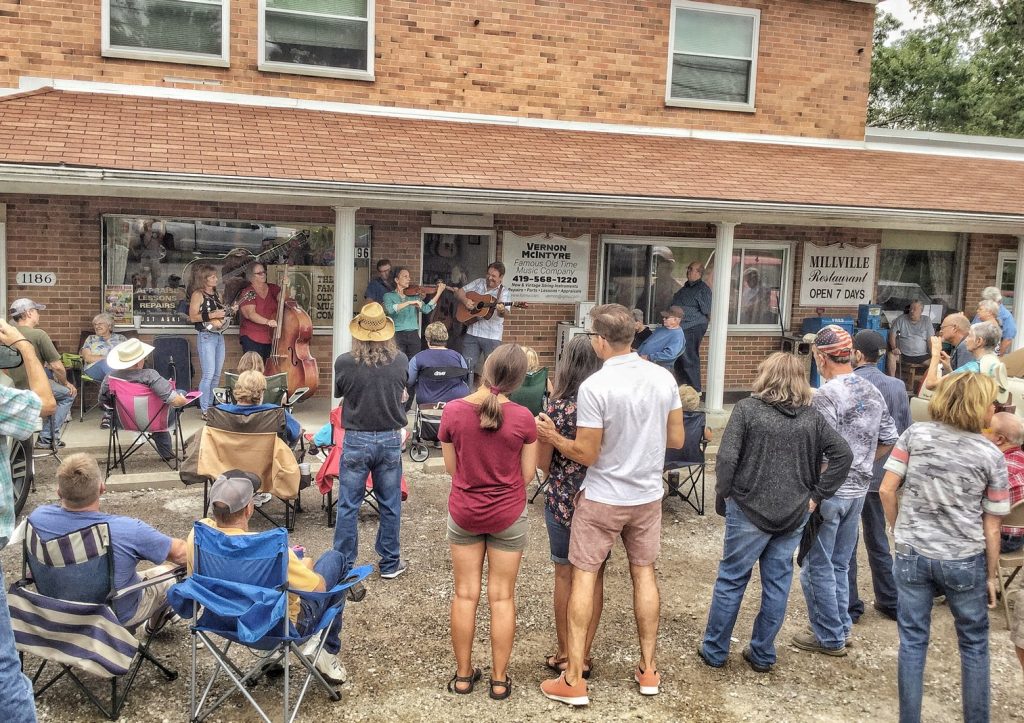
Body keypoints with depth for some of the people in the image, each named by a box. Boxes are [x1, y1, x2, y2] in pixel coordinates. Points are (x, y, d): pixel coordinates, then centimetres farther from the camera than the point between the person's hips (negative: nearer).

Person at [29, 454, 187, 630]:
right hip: (122, 618, -4)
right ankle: (155, 620, 49)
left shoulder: (37, 518, -23)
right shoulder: (128, 530, -36)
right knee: (173, 566, 21)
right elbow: (180, 553, -20)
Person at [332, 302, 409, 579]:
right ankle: (390, 563, 24)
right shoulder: (400, 361, -9)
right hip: (390, 440, 1)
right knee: (390, 506, 13)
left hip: (356, 440, -1)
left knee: (348, 506, 9)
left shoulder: (344, 363, -13)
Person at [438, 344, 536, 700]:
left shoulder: (452, 411, -13)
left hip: (463, 513, 1)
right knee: (502, 597, 9)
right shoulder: (522, 417, -16)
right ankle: (499, 679, 19)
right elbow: (527, 474, -7)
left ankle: (463, 674, 23)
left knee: (465, 595, 13)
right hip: (508, 515, -1)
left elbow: (451, 467, -3)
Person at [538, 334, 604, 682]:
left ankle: (564, 655, 22)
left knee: (565, 576, 11)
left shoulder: (557, 406, -14)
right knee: (594, 578, 13)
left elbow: (543, 464, -7)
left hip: (563, 501, -2)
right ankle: (584, 656, 22)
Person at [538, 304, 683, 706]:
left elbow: (586, 455, -16)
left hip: (602, 499, -5)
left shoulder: (594, 387, -21)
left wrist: (551, 437, -1)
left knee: (584, 578, 5)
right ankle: (648, 670, 25)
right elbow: (677, 439, 4)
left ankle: (574, 681, 10)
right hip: (648, 496, 5)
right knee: (644, 574, 16)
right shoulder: (664, 378, -4)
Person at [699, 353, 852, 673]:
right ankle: (762, 654, 22)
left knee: (731, 580, 8)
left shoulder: (747, 409, -8)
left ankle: (714, 650, 18)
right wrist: (816, 494, 2)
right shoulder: (812, 417, 4)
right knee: (777, 583, 13)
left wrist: (723, 491, 0)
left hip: (749, 511, -3)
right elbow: (843, 455, 0)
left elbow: (726, 458, -15)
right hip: (793, 515, 4)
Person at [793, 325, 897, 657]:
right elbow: (888, 439, 12)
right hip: (859, 490, 8)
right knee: (840, 564, 20)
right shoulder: (872, 391, 5)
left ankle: (828, 637, 15)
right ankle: (841, 628, 30)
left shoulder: (827, 395, -19)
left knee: (818, 566, 6)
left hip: (829, 492, -8)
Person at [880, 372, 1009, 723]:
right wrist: (991, 575, 9)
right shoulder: (992, 455, -7)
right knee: (974, 644, 17)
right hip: (964, 560, -1)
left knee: (912, 641, 11)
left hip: (912, 555, 1)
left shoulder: (916, 434, -5)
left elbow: (886, 490, -5)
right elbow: (990, 526, -2)